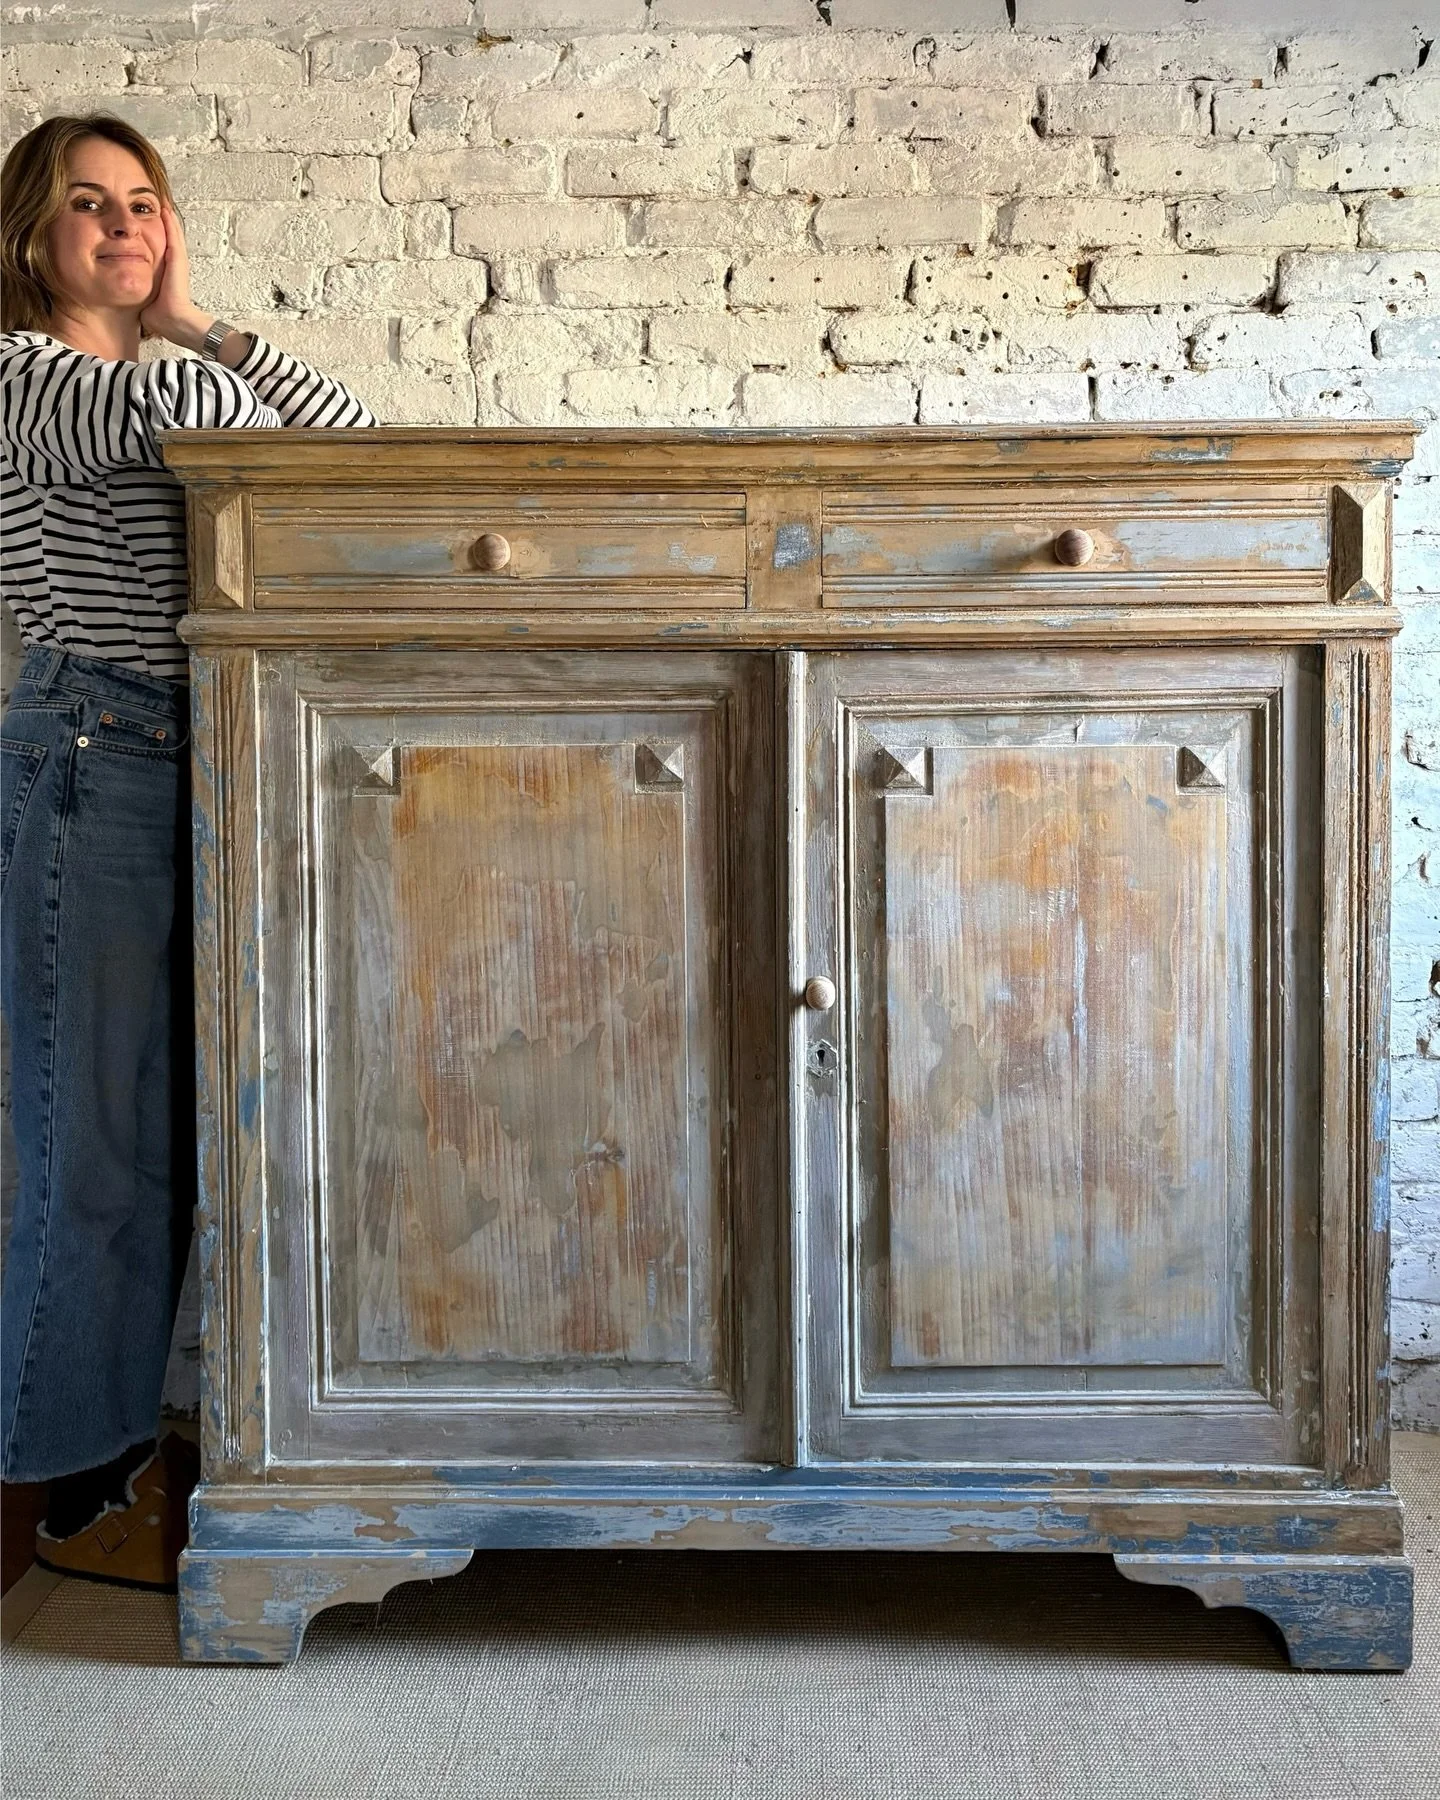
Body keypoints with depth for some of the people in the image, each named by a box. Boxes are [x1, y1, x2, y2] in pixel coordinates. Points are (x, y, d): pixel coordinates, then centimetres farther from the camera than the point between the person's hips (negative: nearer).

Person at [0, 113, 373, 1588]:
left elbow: (352, 430, 11)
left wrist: (194, 324, 8)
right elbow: (173, 407, -21)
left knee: (165, 1133, 12)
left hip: (181, 767, 8)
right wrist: (184, 361, 1)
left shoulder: (159, 373, 21)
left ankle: (126, 1440, 26)